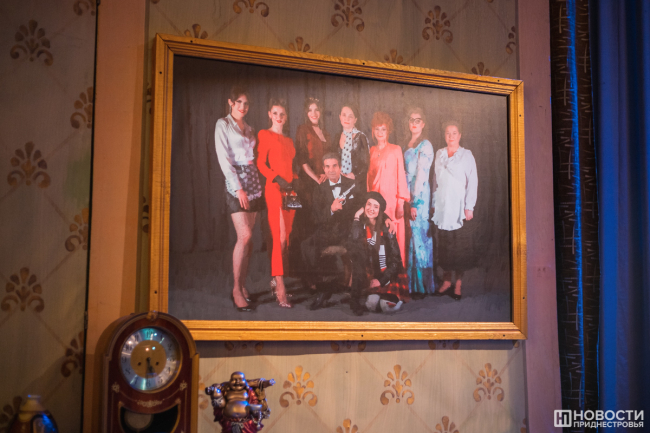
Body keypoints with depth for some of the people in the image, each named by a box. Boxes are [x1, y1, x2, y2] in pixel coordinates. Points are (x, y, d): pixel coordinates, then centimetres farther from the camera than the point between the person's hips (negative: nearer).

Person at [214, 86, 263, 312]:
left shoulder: (248, 128, 19)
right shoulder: (223, 124, 0)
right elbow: (224, 158, -7)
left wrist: (258, 182, 3)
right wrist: (238, 188, -14)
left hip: (253, 183, 6)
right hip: (236, 183, -6)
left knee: (248, 238, 3)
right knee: (245, 236, -15)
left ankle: (242, 285, 9)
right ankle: (236, 289, -8)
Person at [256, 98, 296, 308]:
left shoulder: (289, 140, 22)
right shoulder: (265, 135, 3)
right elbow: (261, 164, -5)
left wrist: (295, 183, 3)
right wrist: (278, 180, -16)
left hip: (290, 190, 7)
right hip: (274, 189, -7)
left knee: (285, 239, 5)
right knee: (280, 238, -13)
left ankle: (277, 281, 11)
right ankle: (280, 289, -14)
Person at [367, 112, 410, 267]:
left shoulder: (396, 150, 3)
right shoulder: (371, 152, 13)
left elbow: (401, 175, -1)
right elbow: (368, 177, 15)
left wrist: (401, 202, -7)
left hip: (391, 199, -3)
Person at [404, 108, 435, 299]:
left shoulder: (425, 146, -8)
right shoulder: (408, 145, 15)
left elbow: (421, 175, -14)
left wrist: (415, 202, -17)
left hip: (419, 195, -7)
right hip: (406, 193, 7)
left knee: (418, 235, -5)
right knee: (409, 235, 7)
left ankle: (422, 286, 1)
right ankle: (410, 282, 13)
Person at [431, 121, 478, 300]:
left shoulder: (466, 155, 1)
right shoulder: (439, 154, 13)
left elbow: (472, 182, -2)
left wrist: (469, 207, -9)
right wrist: (434, 203, 10)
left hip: (459, 207, -3)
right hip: (442, 207, 3)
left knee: (460, 247, -3)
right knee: (444, 246, 3)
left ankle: (458, 284, 5)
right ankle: (446, 282, 12)